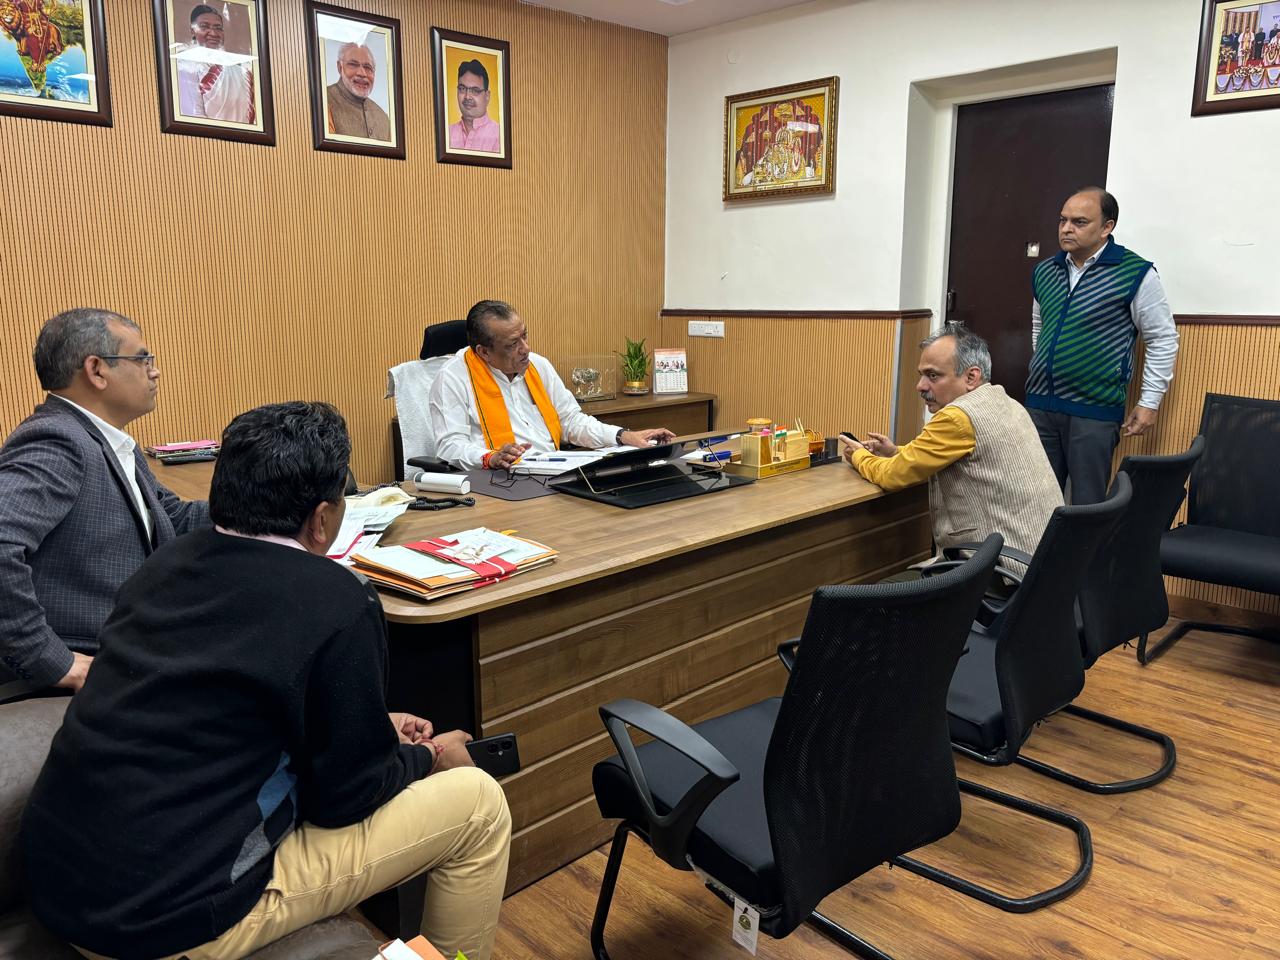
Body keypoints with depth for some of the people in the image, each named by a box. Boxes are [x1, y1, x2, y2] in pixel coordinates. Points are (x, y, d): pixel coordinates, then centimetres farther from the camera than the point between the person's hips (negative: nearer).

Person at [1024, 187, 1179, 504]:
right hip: (1040, 405, 5)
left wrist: (1148, 403, -5)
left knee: (1088, 507, 2)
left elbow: (1163, 339, -3)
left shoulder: (1136, 273, -8)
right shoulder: (1044, 272, 8)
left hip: (1095, 410, -5)